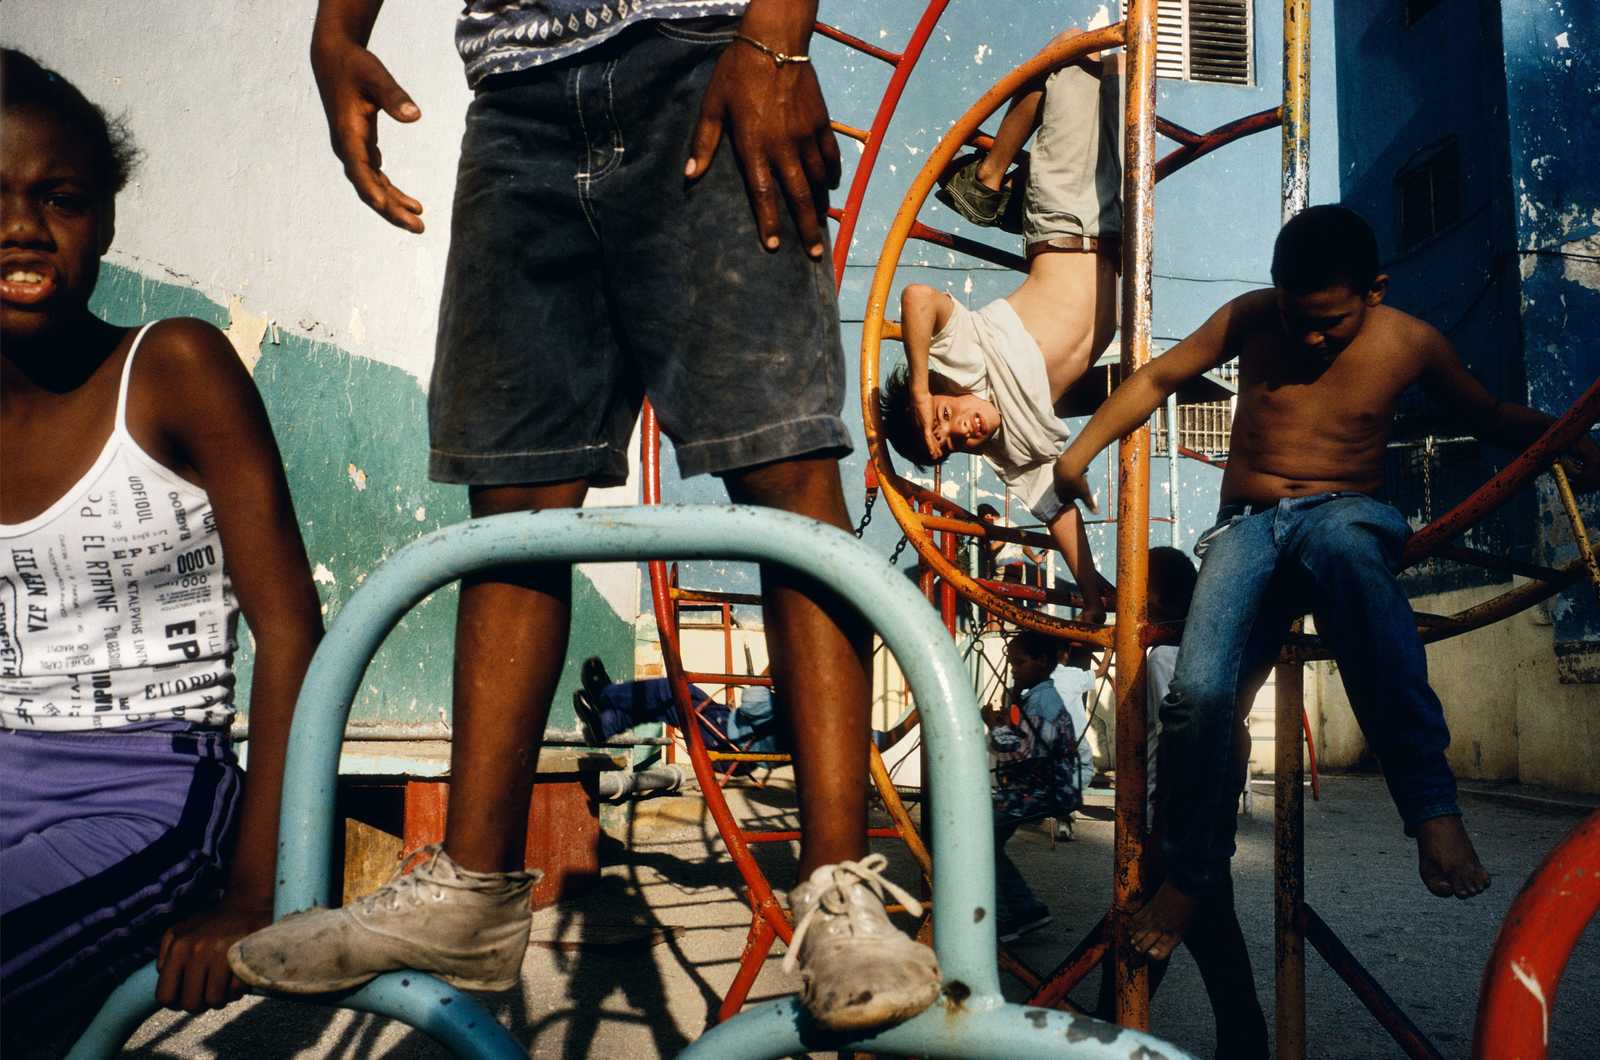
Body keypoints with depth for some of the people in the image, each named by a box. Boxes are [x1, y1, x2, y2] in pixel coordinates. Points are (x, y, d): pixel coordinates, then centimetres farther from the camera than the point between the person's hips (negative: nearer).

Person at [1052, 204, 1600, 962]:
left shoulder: (1409, 343, 2)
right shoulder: (1250, 319, 2)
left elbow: (1489, 417, 15)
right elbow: (1156, 379, 11)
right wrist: (1083, 447, 3)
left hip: (1346, 515, -1)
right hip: (1247, 526, 1)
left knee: (1343, 539, -44)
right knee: (1198, 692, -26)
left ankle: (1430, 804, -40)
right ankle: (1193, 872, 1)